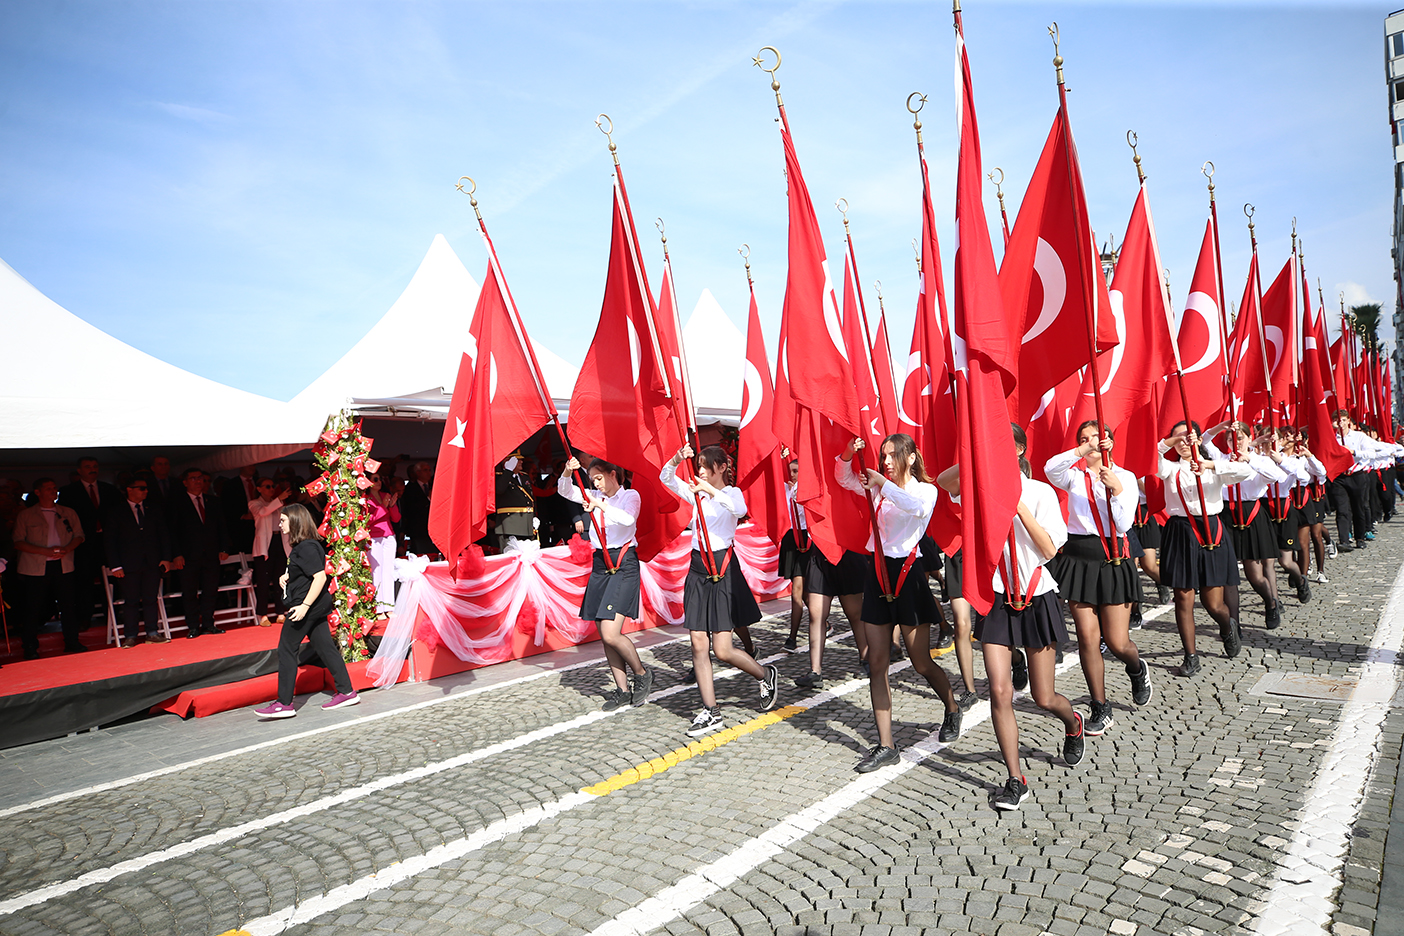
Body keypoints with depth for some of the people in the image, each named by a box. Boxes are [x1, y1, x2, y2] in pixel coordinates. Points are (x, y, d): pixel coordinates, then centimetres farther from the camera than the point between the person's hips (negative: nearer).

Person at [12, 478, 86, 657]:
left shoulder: (69, 513, 12)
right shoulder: (25, 515, 4)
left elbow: (79, 536, 11)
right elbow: (18, 542, -2)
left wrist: (66, 549, -9)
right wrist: (45, 551, -14)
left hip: (64, 566, 2)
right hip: (36, 568, -2)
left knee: (69, 605, 3)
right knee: (33, 608, 2)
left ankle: (72, 642, 14)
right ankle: (30, 648, 14)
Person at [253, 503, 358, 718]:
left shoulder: (306, 547, -17)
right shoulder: (301, 546, 14)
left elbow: (320, 576, -24)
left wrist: (304, 605, -26)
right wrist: (286, 576, 12)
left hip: (307, 606, -10)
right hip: (316, 605, 10)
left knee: (286, 650, -2)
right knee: (325, 647, 11)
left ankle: (284, 704, 3)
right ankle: (346, 692, 14)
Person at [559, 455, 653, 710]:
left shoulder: (630, 496, -3)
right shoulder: (595, 496, 13)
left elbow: (628, 518, -24)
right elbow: (564, 491, 2)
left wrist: (601, 505, -34)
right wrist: (567, 473, -18)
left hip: (623, 564, -6)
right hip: (599, 564, 6)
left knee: (611, 634, -14)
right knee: (604, 635, 6)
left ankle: (641, 674, 10)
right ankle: (623, 690, 18)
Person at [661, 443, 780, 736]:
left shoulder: (731, 492, -4)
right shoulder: (697, 494, 12)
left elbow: (739, 509, -27)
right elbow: (665, 478, 6)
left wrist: (711, 491, -39)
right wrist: (677, 459, -13)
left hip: (723, 568, -6)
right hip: (697, 569, 6)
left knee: (723, 651, -6)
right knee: (698, 644, 1)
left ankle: (767, 676, 22)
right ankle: (711, 712, 11)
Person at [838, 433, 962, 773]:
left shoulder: (926, 489, -3)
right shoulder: (881, 487, 11)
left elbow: (916, 506, -26)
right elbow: (844, 479, 9)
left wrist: (883, 483, -29)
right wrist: (848, 456, -10)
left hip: (908, 571, -4)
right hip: (878, 571, 5)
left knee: (921, 662, 5)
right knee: (876, 662, 1)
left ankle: (952, 709, 36)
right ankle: (886, 745, 8)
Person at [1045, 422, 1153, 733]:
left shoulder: (1125, 477, 2)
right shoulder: (1074, 476, 3)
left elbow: (1124, 524, -9)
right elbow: (1050, 469, -22)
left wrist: (1117, 490, -21)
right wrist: (1080, 452, -34)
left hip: (1113, 560, -1)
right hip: (1078, 558, 1)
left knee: (1117, 642, 2)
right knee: (1087, 638, 1)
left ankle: (1137, 669, 39)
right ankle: (1100, 708, 16)